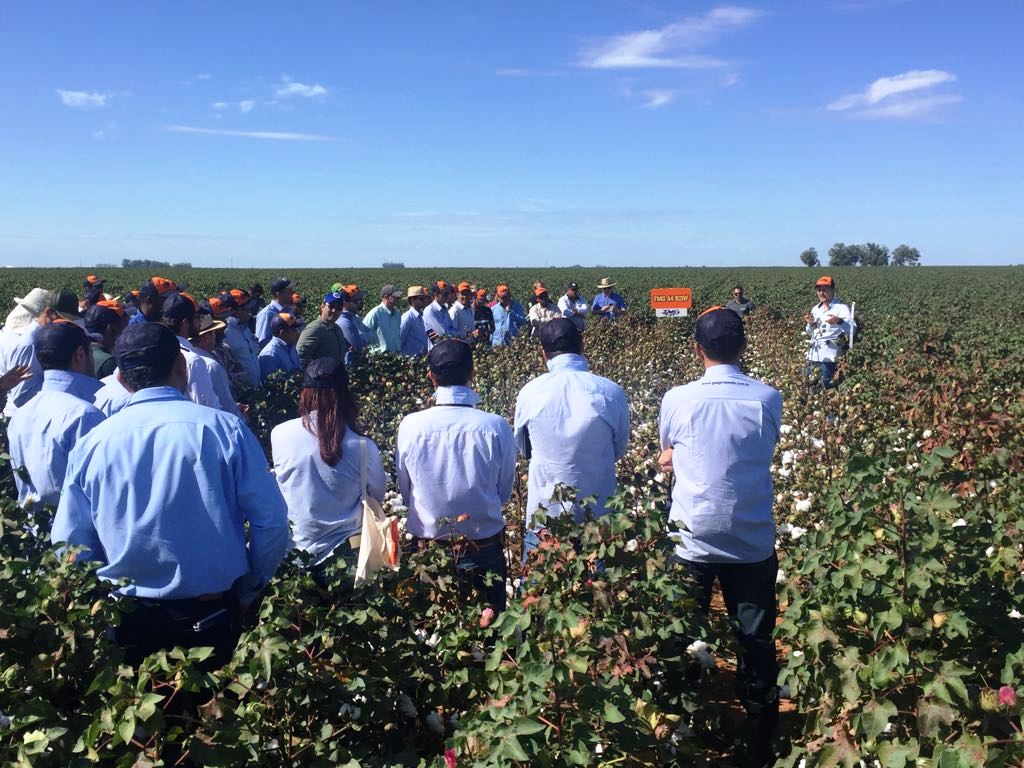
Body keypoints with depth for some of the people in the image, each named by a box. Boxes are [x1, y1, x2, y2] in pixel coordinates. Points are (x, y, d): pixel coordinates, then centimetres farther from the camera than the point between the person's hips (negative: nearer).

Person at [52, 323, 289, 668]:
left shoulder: (90, 444, -6)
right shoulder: (225, 428, -12)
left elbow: (70, 547, -2)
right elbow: (271, 521, -12)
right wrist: (245, 594, 3)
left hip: (128, 624, 2)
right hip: (211, 616, -2)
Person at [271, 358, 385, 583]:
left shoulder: (279, 435, -12)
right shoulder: (362, 445, -15)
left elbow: (279, 482, 6)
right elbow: (378, 494, 2)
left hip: (298, 541, 2)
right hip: (347, 542, -2)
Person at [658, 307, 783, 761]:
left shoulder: (677, 400, -10)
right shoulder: (768, 400, -5)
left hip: (692, 540, -1)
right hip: (752, 541, 1)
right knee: (756, 641, 14)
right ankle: (762, 733, 27)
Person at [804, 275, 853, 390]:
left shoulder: (841, 308, -5)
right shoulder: (815, 309, 15)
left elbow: (852, 331, -17)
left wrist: (839, 321, -36)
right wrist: (810, 324, 2)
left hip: (829, 355, -7)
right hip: (813, 354, 7)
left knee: (827, 387, -7)